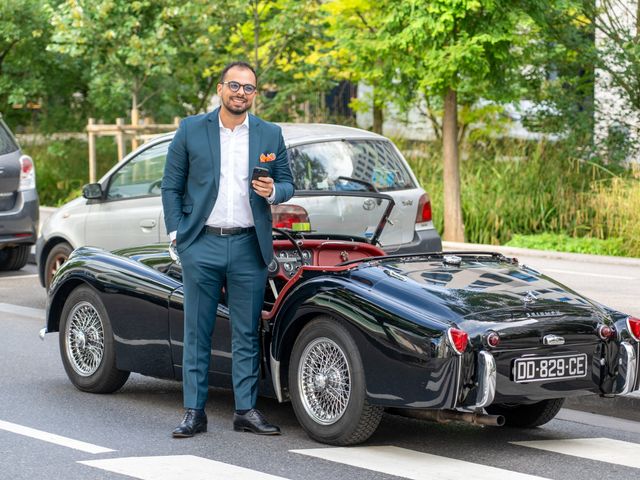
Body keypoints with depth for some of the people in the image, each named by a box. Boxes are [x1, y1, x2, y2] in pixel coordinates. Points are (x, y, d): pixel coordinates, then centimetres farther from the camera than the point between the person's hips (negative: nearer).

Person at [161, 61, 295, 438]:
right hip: (201, 245, -1)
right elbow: (171, 186, 6)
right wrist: (176, 233, -2)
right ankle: (194, 412, 6)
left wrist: (273, 191, -11)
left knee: (247, 333, 5)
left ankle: (247, 410, 11)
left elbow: (287, 184, 12)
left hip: (249, 247, 1)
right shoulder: (191, 130, 3)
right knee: (197, 333, 2)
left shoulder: (271, 135, 6)